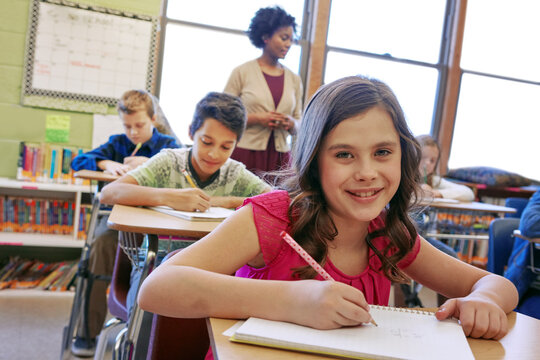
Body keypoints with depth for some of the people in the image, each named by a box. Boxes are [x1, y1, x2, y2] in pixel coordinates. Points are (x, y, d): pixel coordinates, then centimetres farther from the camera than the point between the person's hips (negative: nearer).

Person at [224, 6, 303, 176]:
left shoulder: (294, 79, 12)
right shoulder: (242, 72, 1)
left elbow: (298, 121, 17)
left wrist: (291, 123, -7)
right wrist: (256, 118, -13)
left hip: (279, 156, 3)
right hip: (245, 154, -3)